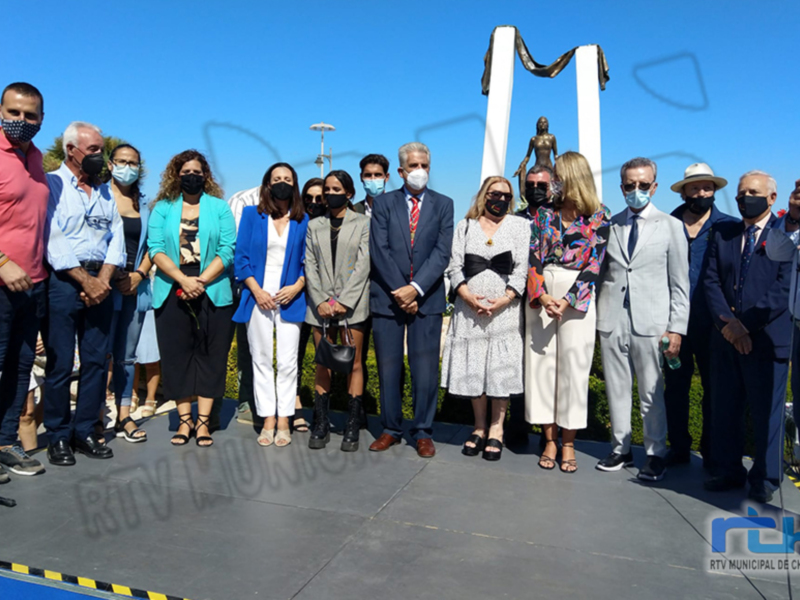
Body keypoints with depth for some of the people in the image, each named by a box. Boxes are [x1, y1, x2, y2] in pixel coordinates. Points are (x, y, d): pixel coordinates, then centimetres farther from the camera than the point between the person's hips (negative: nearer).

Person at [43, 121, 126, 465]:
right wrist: (84, 280, -13)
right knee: (59, 363, -2)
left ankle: (85, 432, 16)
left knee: (96, 360, 5)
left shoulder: (105, 191, 17)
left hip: (100, 282, 5)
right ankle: (58, 437, 10)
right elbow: (52, 240, -10)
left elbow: (116, 238, 10)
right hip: (63, 282, -5)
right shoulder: (52, 184, 0)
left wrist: (103, 279, -5)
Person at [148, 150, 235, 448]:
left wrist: (201, 281, -12)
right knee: (176, 356, 3)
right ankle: (184, 420, 13)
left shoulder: (219, 207, 7)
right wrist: (183, 279, -15)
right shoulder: (163, 208, 9)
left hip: (212, 293, -1)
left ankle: (202, 421, 9)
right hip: (172, 294, 1)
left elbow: (227, 250, -2)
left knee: (210, 355, 1)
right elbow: (156, 248, -2)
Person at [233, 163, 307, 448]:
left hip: (290, 299, 0)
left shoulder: (303, 220, 8)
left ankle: (284, 421, 8)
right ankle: (268, 421, 11)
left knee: (287, 362, -1)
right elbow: (241, 256, 2)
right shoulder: (252, 214, 8)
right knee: (261, 360, 4)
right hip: (258, 297, 1)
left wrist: (297, 287, -10)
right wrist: (256, 290, -8)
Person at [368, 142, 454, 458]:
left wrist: (415, 288, -14)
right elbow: (379, 251, -2)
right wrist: (400, 291, -11)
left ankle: (423, 432, 13)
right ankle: (391, 429, 20)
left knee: (425, 368, 1)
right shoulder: (383, 203, 7)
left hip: (426, 298, 0)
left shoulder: (443, 204, 7)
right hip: (387, 296, 1)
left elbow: (442, 252, -3)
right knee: (388, 366, 7)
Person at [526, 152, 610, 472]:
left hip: (577, 298, -3)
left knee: (573, 366, -1)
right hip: (541, 295, 3)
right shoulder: (545, 214, 9)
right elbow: (533, 259, 3)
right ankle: (549, 440, 13)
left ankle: (568, 443, 12)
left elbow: (594, 265, -5)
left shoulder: (599, 217, 2)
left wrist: (566, 301, -14)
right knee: (541, 363, 2)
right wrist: (542, 296, -11)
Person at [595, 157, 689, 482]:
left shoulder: (670, 226, 5)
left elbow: (680, 284, 2)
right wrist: (596, 316, 3)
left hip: (650, 322, -2)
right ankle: (621, 449, 23)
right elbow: (602, 273, 11)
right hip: (611, 321, 3)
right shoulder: (610, 225, 10)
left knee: (652, 393, 3)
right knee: (617, 389, 9)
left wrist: (677, 329, -4)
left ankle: (656, 454, 18)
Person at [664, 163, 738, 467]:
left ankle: (712, 452, 23)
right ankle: (678, 448, 21)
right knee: (675, 386, 7)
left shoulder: (729, 226, 3)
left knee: (714, 387, 8)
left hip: (711, 322, -1)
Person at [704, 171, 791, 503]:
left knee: (766, 411, 4)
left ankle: (764, 479, 19)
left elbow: (784, 288, -11)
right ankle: (727, 471, 24)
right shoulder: (723, 234, 12)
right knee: (724, 409, 11)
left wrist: (745, 324, -16)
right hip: (725, 338, 4)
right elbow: (711, 281, 5)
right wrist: (727, 321, -10)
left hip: (767, 338, -4)